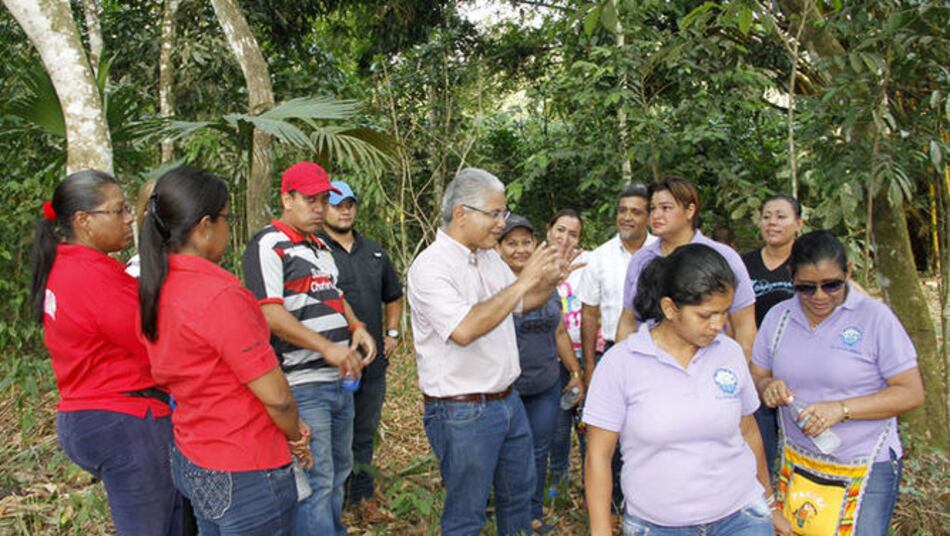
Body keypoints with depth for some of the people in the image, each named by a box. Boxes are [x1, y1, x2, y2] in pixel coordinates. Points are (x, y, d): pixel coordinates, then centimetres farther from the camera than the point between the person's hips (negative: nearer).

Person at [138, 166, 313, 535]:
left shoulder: (153, 292, 1)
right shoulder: (221, 296, -25)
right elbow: (276, 396, -22)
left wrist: (288, 427, 8)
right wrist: (295, 435, 0)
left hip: (190, 460, 8)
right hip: (244, 475, -8)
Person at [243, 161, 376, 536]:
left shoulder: (321, 247, 16)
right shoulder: (268, 246, -11)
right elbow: (269, 313, -21)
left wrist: (356, 327, 4)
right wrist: (328, 348, -27)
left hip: (339, 380, 9)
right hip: (301, 386, -9)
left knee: (338, 469, 20)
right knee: (316, 481, -4)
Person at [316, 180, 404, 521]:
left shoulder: (374, 253, 12)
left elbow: (393, 297, 25)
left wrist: (392, 333, 13)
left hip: (373, 362, 5)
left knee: (364, 433, 17)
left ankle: (362, 495, 31)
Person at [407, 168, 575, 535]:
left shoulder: (489, 257, 7)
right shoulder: (431, 266, -19)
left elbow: (522, 304, 20)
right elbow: (464, 329, -33)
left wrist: (551, 282, 0)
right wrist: (523, 280, -29)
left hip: (508, 401, 8)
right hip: (462, 413, -8)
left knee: (518, 495, 23)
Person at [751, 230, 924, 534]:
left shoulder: (875, 317, -11)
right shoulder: (778, 317, 1)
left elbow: (911, 393, -11)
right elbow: (756, 376, 9)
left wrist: (841, 409, -22)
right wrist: (767, 387, -15)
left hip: (867, 469, -3)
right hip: (798, 463, 4)